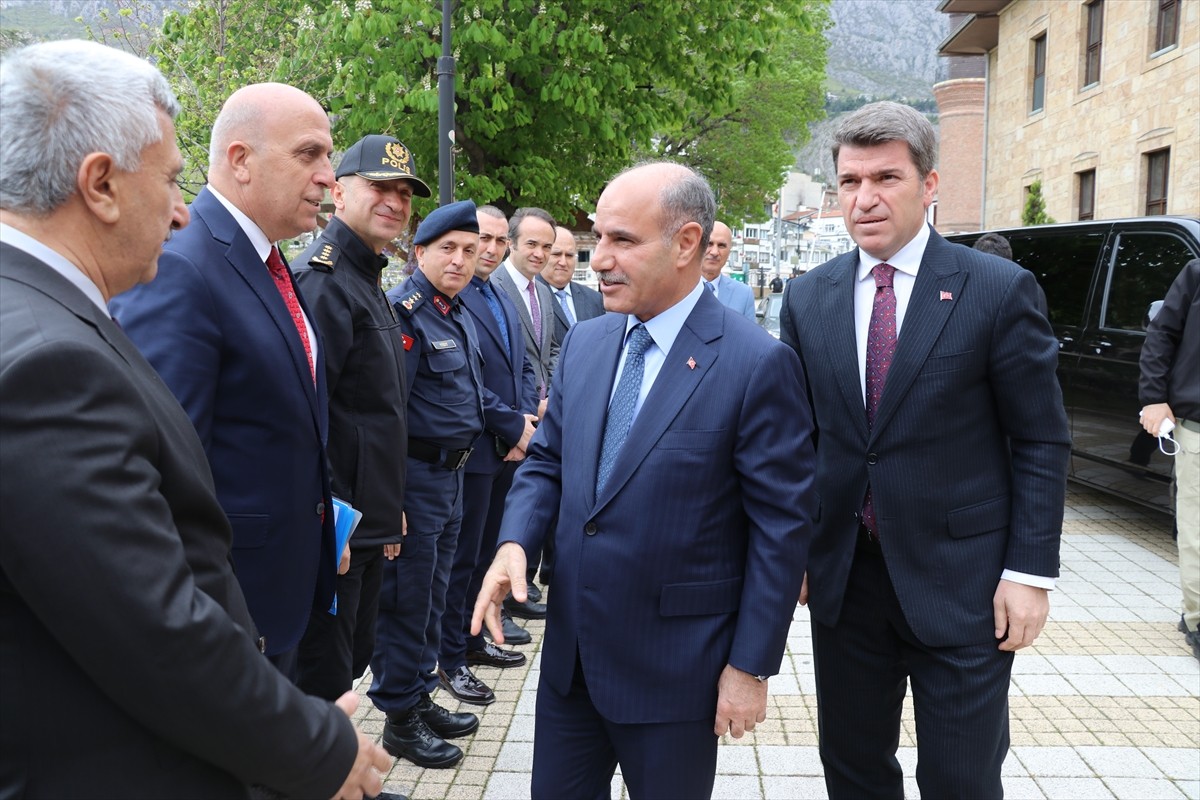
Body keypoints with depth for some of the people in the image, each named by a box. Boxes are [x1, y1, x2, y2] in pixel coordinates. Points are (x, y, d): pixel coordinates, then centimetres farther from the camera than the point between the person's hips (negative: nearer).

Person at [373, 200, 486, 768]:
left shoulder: (457, 313, 11)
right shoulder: (402, 312, -17)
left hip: (450, 473, 9)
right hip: (415, 474, -9)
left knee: (431, 598, 19)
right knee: (406, 600, 4)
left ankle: (421, 699, 33)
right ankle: (400, 720, 19)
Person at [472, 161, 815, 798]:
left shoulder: (756, 364, -16)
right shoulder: (584, 343, 4)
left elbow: (783, 526, -13)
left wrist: (751, 667, -12)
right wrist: (515, 541, -9)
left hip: (675, 666, -5)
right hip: (571, 650, 6)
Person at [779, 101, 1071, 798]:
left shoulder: (999, 289, -7)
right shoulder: (807, 297, 4)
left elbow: (1042, 441, -5)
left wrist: (1030, 571, -9)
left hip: (962, 583, -3)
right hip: (842, 578, 4)